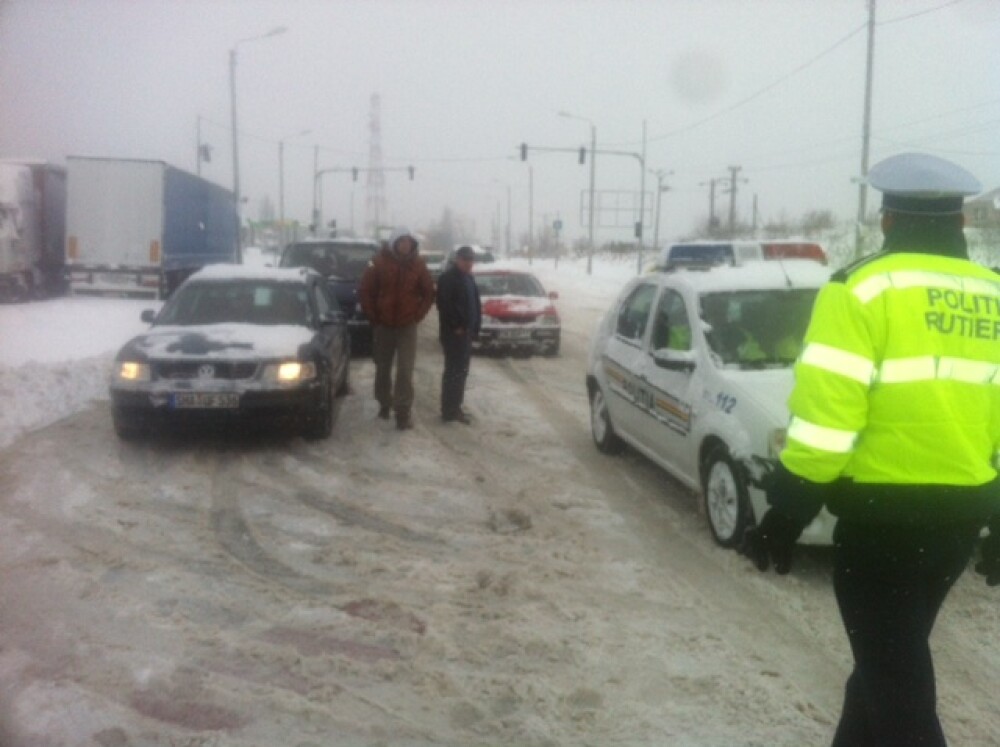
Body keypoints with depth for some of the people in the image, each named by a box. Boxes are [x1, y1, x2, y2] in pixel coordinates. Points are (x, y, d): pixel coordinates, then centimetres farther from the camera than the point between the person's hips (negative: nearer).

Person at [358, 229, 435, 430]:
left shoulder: (418, 265, 0)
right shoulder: (379, 263, -4)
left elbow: (429, 293, 9)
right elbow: (364, 291, 1)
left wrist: (418, 315, 1)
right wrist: (373, 316, -2)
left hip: (407, 326, 0)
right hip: (383, 325, 1)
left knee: (405, 370, -8)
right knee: (383, 368, 12)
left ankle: (403, 412, -7)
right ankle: (384, 405, 29)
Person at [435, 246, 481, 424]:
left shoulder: (469, 278, 16)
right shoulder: (447, 278, -11)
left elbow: (476, 304, 19)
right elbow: (444, 305, -20)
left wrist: (474, 327, 10)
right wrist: (456, 326, -17)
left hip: (466, 332, 9)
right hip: (453, 333, -9)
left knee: (461, 371, 13)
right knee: (454, 371, -7)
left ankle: (455, 407, 22)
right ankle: (450, 411, -3)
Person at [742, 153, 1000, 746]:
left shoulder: (865, 288, -11)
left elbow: (825, 414, -18)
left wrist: (787, 513, -10)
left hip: (883, 512, -7)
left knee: (896, 679, 1)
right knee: (893, 655, 23)